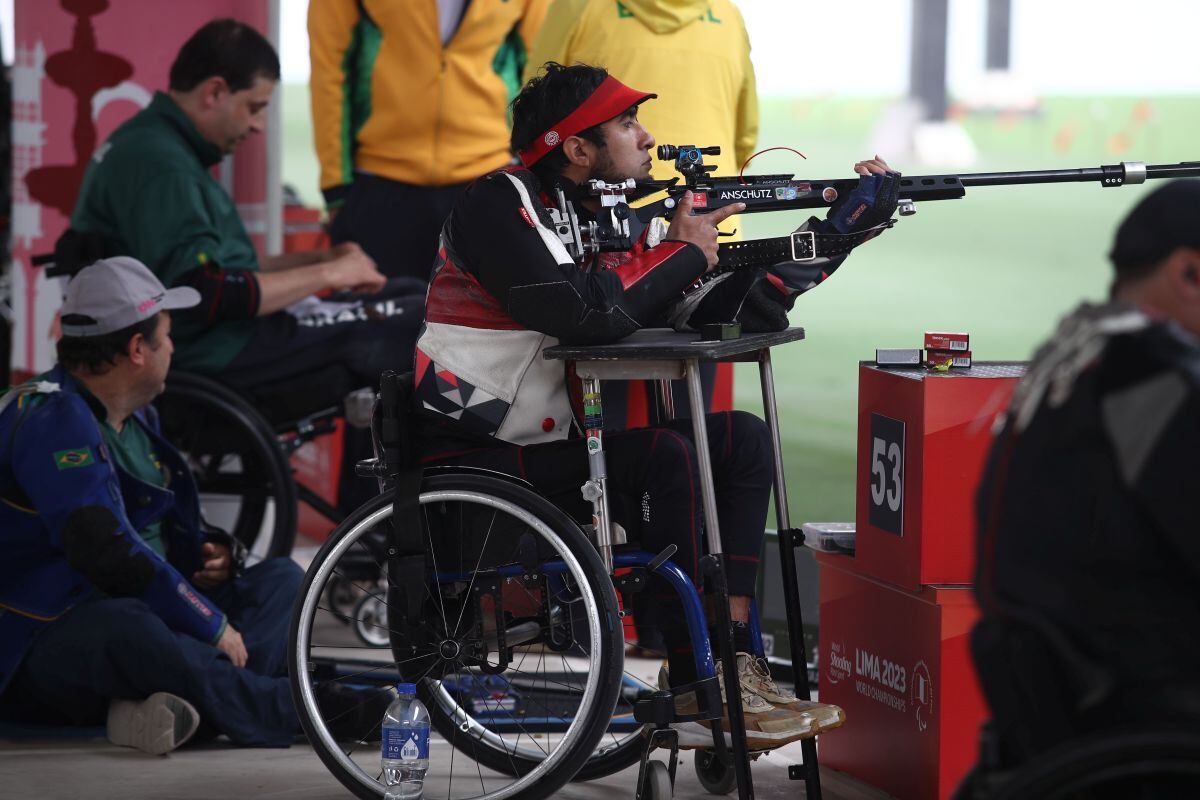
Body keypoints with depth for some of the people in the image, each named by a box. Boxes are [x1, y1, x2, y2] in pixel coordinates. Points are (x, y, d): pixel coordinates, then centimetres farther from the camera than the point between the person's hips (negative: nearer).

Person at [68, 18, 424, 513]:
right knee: (420, 322, -13)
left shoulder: (144, 147, 17)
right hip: (211, 355, -11)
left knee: (409, 297, 15)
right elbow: (207, 295, -26)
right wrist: (329, 275, -16)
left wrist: (319, 261, 13)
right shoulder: (157, 166, -18)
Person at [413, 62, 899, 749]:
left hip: (557, 446, 9)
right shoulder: (499, 207, -13)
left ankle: (732, 663, -10)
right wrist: (684, 251, -13)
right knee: (666, 458, -27)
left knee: (742, 441, 0)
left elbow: (721, 308, 9)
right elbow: (582, 312, -29)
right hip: (473, 466, -9)